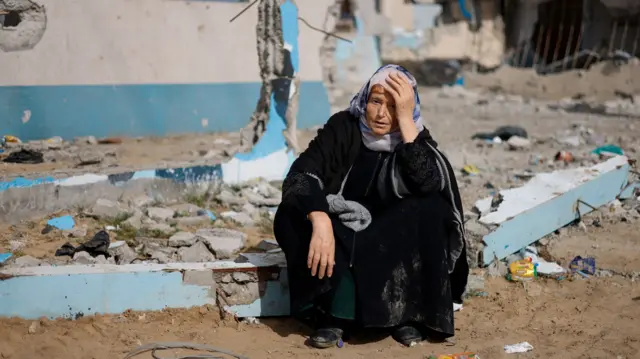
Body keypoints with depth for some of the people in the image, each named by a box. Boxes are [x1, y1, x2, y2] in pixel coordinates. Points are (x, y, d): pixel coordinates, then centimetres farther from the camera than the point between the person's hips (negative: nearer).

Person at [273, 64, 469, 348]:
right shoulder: (343, 127, -12)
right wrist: (321, 223, -41)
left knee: (431, 210, -29)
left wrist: (405, 119, -30)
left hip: (393, 238, 1)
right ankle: (334, 313, -27)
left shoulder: (417, 136, -9)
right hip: (340, 232, 0)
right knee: (294, 211, -28)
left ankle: (408, 312, -17)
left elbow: (429, 184, -30)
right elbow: (301, 174, -24)